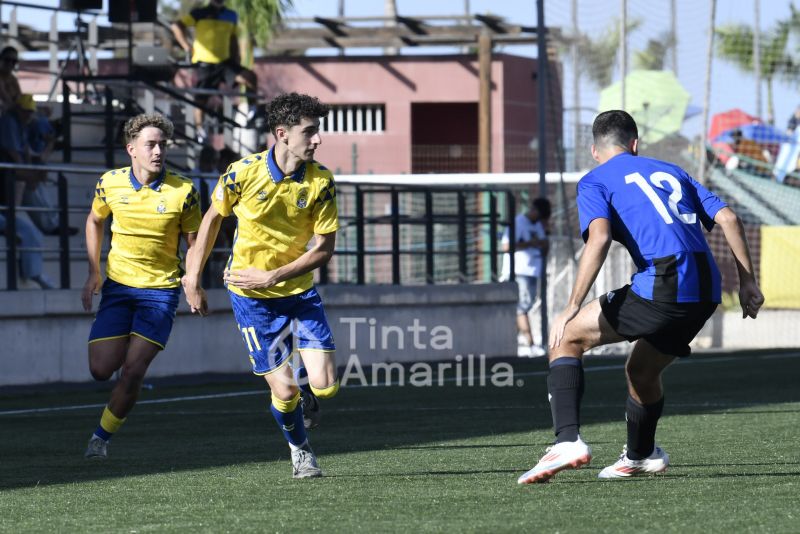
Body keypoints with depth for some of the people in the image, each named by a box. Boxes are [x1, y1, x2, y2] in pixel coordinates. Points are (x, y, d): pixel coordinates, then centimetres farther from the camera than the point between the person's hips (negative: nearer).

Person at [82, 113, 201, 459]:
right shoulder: (110, 184, -4)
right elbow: (95, 221, 15)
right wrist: (94, 271, 8)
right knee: (101, 369, -3)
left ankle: (103, 436, 8)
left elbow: (194, 240, 2)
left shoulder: (182, 191, -11)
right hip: (118, 285, 2)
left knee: (133, 370, -12)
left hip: (161, 289, -2)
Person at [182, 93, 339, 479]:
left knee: (324, 386, -9)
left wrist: (272, 276, -18)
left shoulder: (320, 181, -11)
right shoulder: (244, 173, -15)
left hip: (300, 291, 2)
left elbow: (324, 249, -9)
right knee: (285, 391, -7)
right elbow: (213, 218, 3)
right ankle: (299, 449, 24)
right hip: (252, 298, -2)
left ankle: (304, 384, 28)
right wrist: (192, 278, 4)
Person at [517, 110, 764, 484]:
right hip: (705, 291, 6)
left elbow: (599, 237, -10)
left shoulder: (594, 182, 10)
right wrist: (747, 281, 21)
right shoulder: (670, 172, 28)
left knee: (566, 337, 6)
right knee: (641, 372, 29)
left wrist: (572, 308, -10)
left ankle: (568, 440, -11)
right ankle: (640, 456, 48)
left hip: (662, 286, -6)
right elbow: (727, 218, 18)